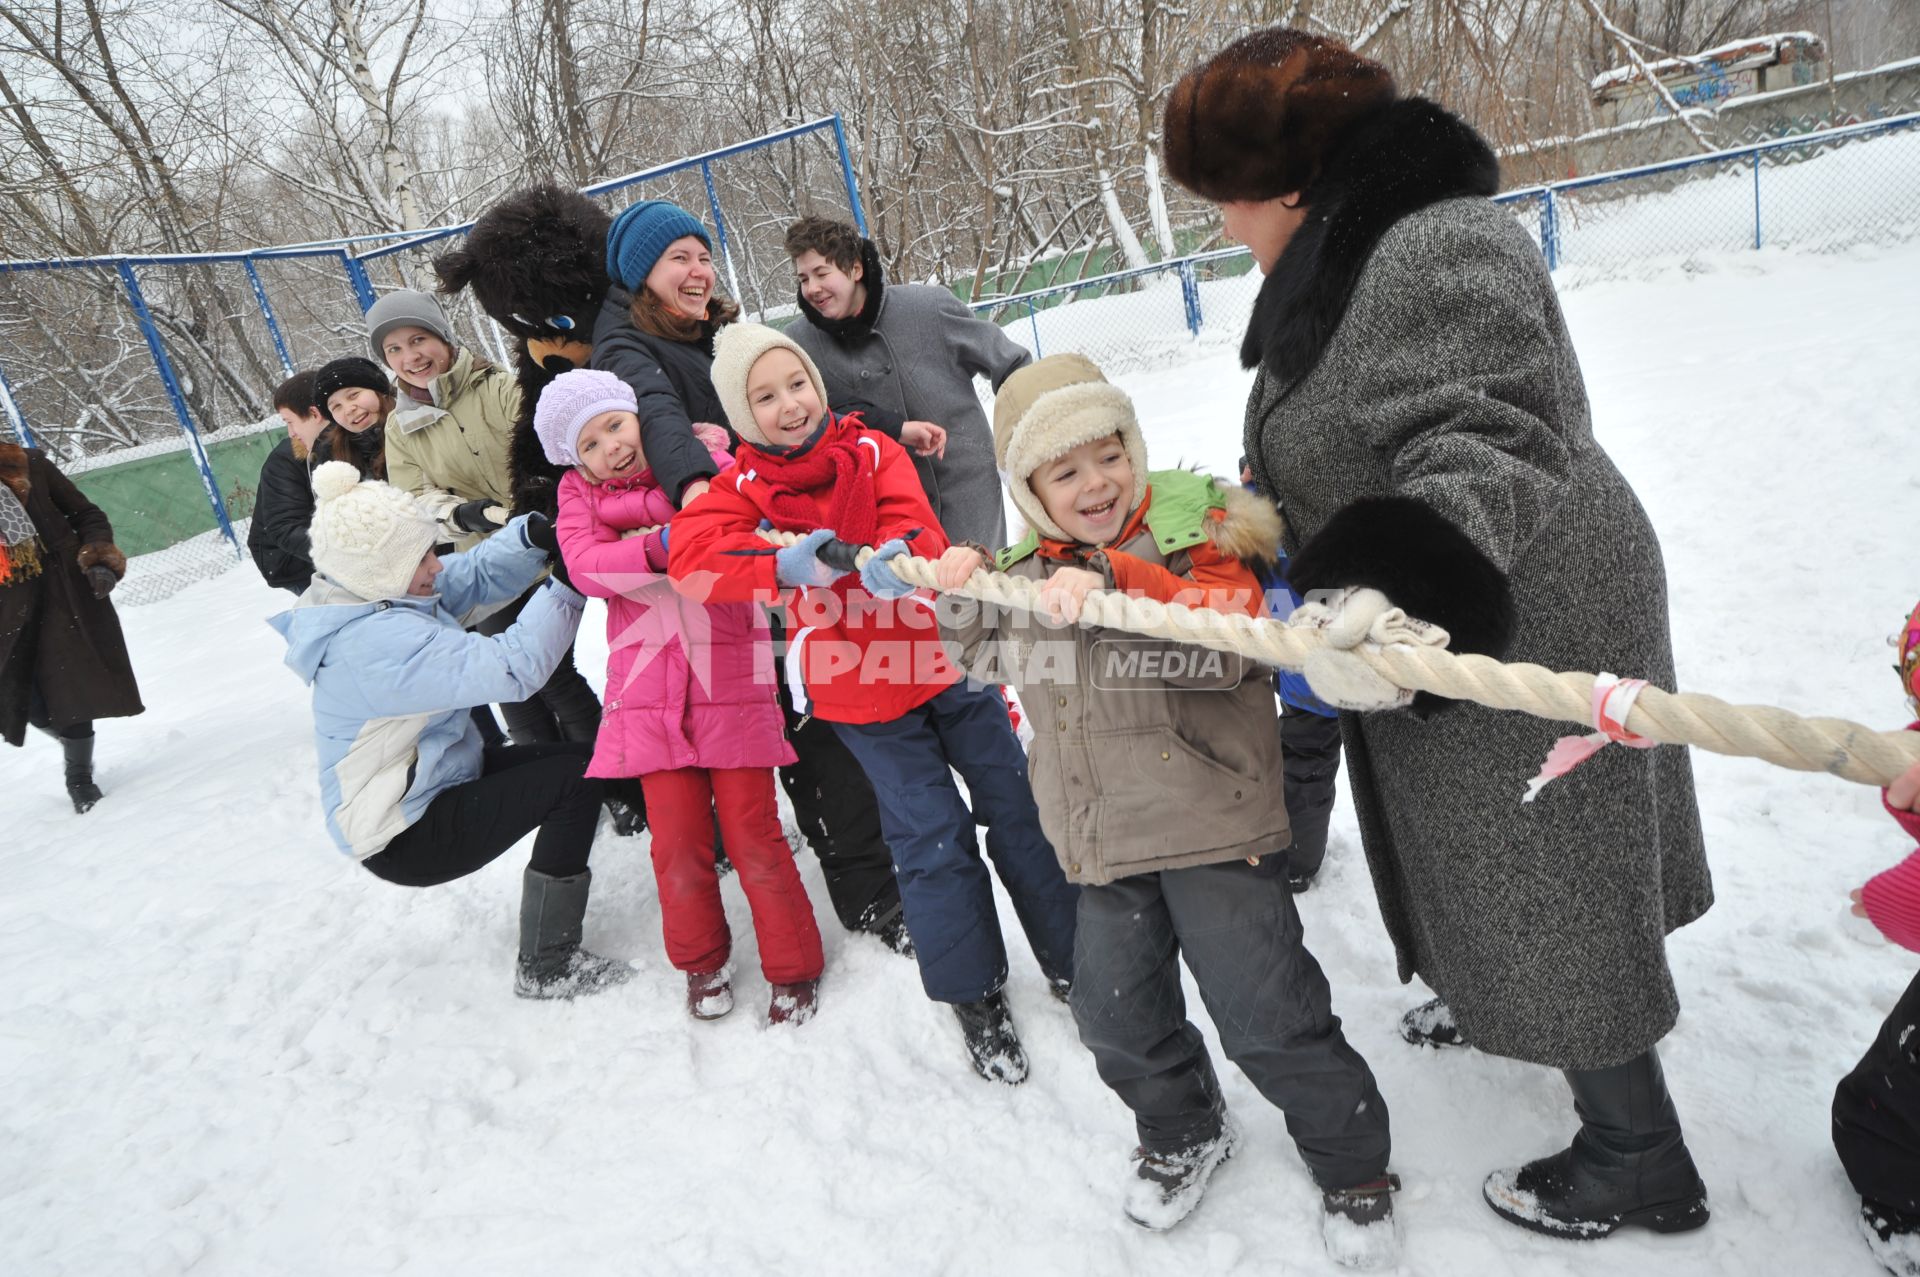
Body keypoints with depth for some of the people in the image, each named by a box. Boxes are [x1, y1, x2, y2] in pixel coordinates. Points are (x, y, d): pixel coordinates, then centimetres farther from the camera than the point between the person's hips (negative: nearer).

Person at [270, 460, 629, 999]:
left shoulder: (373, 588, -2)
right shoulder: (376, 642, -32)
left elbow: (479, 575, 2)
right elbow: (511, 668, -35)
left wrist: (533, 535, -18)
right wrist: (568, 583, -30)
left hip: (434, 777, 10)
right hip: (406, 837, -10)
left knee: (575, 755, 7)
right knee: (575, 775, -16)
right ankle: (547, 967, -7)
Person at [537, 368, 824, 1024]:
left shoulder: (706, 461, 4)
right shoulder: (580, 496, 9)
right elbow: (585, 565, -8)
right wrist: (662, 547, -20)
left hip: (729, 681, -2)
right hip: (650, 692, 2)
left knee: (752, 831, 1)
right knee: (676, 837, 7)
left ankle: (793, 968, 20)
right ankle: (701, 962, 31)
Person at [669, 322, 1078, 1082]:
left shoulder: (871, 450, 0)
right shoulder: (746, 485, -3)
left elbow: (913, 523, -14)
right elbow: (690, 557, -19)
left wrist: (898, 554, -39)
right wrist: (784, 564, -36)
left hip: (945, 652, 2)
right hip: (860, 690, -1)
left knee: (1019, 810, 9)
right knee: (933, 840, 2)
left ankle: (1071, 961, 29)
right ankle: (974, 994, 23)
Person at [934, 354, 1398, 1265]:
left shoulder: (1198, 532, -9)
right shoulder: (1027, 571, 6)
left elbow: (1223, 642, -27)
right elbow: (985, 661, 19)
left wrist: (1111, 586, -37)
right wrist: (960, 599, 0)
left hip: (1211, 822, -5)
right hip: (1101, 839, 5)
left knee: (1267, 1017, 2)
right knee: (1117, 1017, 15)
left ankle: (1351, 1166, 29)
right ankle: (1183, 1132, 44)